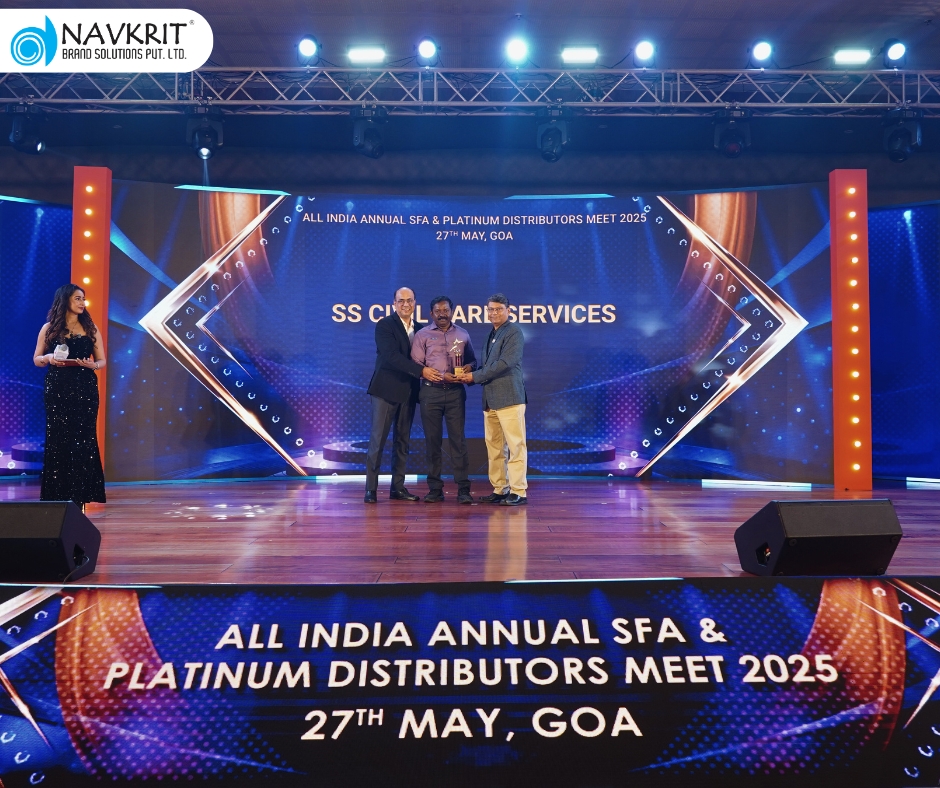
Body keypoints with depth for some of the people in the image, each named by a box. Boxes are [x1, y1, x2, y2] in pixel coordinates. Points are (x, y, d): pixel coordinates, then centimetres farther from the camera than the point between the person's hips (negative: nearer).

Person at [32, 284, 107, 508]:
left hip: (85, 389, 1)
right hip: (57, 389, 0)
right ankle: (58, 495, 6)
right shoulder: (49, 328, 5)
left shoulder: (90, 328, 7)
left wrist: (91, 364, -14)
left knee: (82, 439, -2)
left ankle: (79, 495, 3)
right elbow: (36, 359, 8)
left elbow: (102, 361, 7)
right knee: (58, 439, -1)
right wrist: (49, 358, -12)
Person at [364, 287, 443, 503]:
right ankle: (371, 489, 1)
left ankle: (398, 487, 15)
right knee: (378, 439, -4)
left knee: (403, 440, 9)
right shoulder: (384, 325, -6)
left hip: (408, 391, 6)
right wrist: (421, 371, -25)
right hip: (386, 389, -5)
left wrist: (432, 373, -6)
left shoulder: (420, 329, 13)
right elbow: (392, 356, -18)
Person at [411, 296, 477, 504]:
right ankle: (435, 489, 10)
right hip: (431, 392, -1)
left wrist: (469, 367, -4)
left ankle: (463, 489, 0)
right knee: (432, 440, 3)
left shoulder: (462, 335, 13)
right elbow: (416, 365, -2)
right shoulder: (422, 335, 6)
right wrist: (442, 375, -12)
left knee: (458, 439, -3)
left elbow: (472, 360, 20)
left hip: (455, 392, 1)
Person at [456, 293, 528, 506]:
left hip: (509, 397, -8)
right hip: (491, 399, 8)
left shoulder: (513, 332, -4)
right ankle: (499, 489, 16)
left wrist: (475, 376, -11)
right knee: (493, 446, 9)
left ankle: (518, 492, -3)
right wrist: (470, 376, 3)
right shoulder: (491, 335, 21)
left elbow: (506, 362, -16)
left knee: (515, 445, -6)